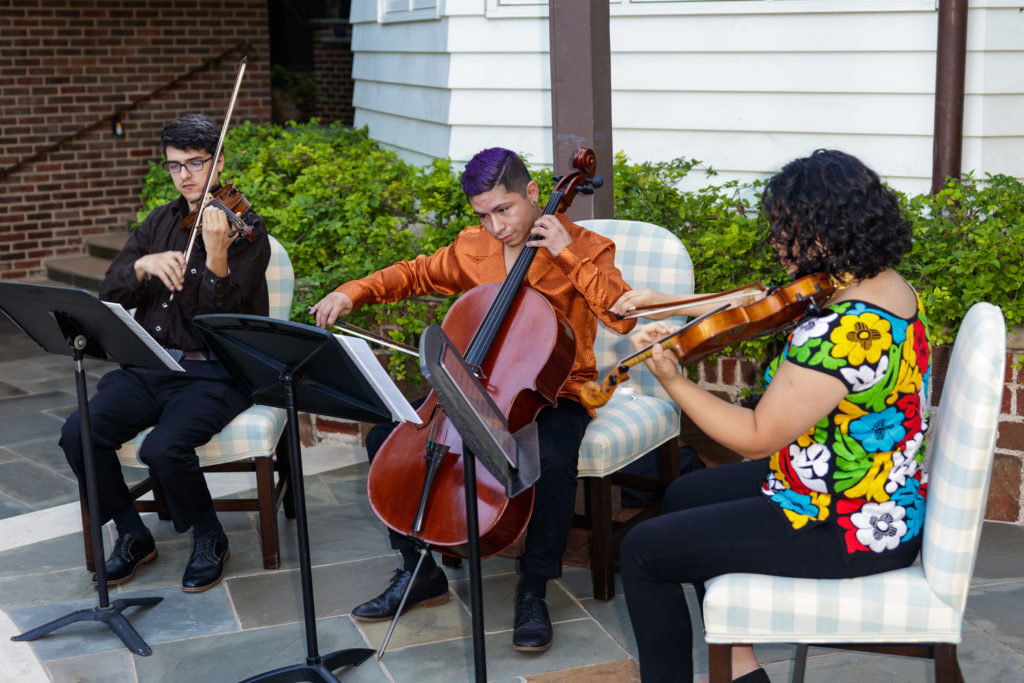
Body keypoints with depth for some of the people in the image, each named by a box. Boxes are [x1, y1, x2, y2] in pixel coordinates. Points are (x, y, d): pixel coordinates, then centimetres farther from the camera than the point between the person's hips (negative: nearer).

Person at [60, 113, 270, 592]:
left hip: (215, 372, -5)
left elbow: (223, 317, -15)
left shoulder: (245, 229, -4)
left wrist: (216, 256, -33)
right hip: (150, 365, 6)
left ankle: (209, 539, -1)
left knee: (163, 447, -31)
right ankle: (133, 535, 4)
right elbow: (110, 292, 5)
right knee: (78, 432, -18)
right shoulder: (159, 224, 15)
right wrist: (144, 265, -16)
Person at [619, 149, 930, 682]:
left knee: (643, 552, -1)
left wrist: (671, 380, -16)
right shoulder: (889, 287, 0)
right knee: (686, 496, 25)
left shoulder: (838, 334, -31)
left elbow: (756, 437, -23)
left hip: (846, 530, -10)